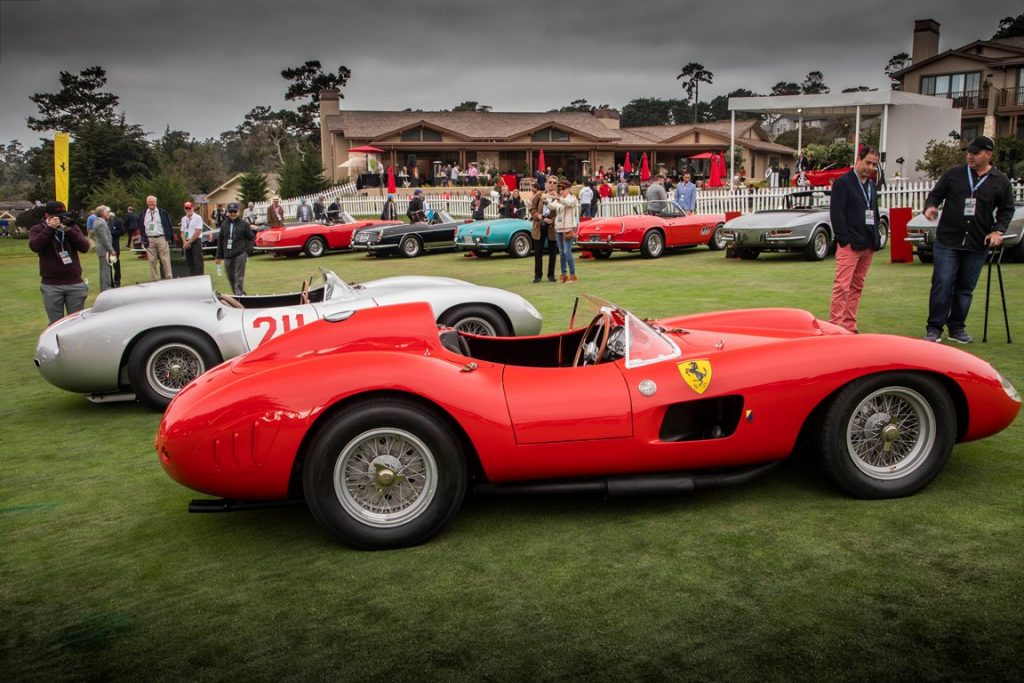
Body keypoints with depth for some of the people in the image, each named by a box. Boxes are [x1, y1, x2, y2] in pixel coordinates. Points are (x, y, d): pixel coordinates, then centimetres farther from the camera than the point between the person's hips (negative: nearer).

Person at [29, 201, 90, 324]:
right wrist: (50, 228, -19)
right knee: (56, 324, 3)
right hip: (51, 286, -1)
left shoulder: (72, 227, 9)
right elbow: (34, 246, -17)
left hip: (75, 283, 1)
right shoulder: (38, 230, 4)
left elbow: (85, 247, -4)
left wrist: (69, 230, -15)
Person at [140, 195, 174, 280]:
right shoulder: (144, 214, 11)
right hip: (149, 240, 2)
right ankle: (154, 280, 9)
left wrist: (169, 238, -3)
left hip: (161, 238, -2)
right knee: (152, 261, 4)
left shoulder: (162, 212, 4)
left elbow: (168, 225, 4)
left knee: (165, 260, -5)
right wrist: (144, 240, 1)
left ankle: (169, 278, -4)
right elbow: (142, 227, 11)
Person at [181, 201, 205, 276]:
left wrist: (189, 242, -12)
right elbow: (182, 232, 13)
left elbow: (198, 232, -13)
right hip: (187, 243, 6)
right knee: (189, 262, 8)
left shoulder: (197, 218, -6)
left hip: (196, 242, -6)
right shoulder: (183, 219, 15)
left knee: (197, 262, -9)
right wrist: (185, 242, -4)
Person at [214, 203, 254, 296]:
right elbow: (220, 240, 14)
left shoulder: (244, 224, 1)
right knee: (230, 277, 8)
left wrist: (247, 250, -6)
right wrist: (219, 256, 12)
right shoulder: (224, 224, 10)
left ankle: (239, 294, -11)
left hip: (240, 254, -5)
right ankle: (240, 294, 20)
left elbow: (252, 238, 4)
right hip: (227, 256, 5)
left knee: (239, 276, -11)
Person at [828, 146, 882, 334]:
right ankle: (835, 325, -10)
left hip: (868, 246, 8)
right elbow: (836, 213, -11)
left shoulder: (872, 186, 19)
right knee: (842, 286, -11)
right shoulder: (843, 182, -4)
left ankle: (849, 326, 14)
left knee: (857, 287, 9)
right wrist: (844, 239, -15)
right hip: (849, 245, -8)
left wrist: (876, 239, 12)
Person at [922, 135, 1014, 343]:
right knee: (942, 286, -5)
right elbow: (935, 194, 10)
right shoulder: (953, 174, 4)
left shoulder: (1000, 181, 6)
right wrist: (930, 207, -12)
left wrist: (998, 230, -4)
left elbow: (1007, 210, 11)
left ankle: (957, 328, 20)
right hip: (947, 241, -1)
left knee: (965, 289, 9)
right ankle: (934, 329, 2)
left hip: (977, 246, 1)